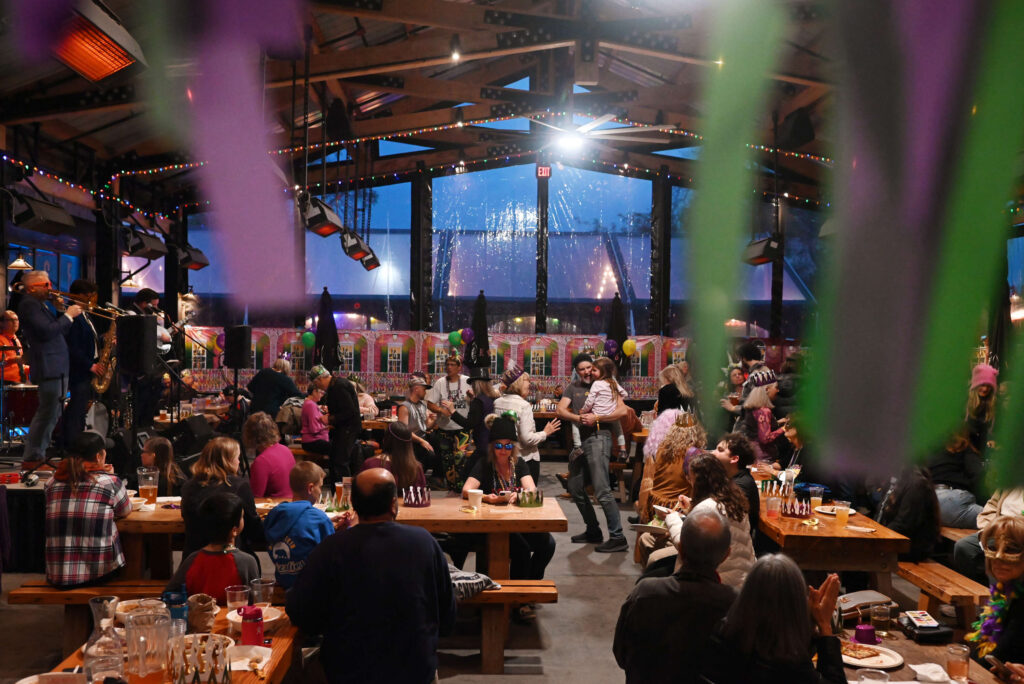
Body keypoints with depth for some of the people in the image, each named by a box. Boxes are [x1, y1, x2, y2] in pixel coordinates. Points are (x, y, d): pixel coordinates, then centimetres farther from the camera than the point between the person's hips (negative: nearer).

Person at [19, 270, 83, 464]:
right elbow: (47, 332, -22)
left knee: (51, 414, 16)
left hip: (57, 367, 11)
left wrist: (62, 312, 7)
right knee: (47, 413, -8)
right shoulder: (29, 304, -11)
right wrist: (68, 315, -13)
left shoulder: (40, 305, 20)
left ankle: (37, 455, 24)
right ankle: (32, 458, -2)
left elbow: (59, 330, 21)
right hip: (49, 368, -11)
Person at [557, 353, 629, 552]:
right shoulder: (573, 387, 15)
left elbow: (622, 410, -9)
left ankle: (618, 538, -9)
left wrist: (595, 418, -16)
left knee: (602, 491, -13)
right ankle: (593, 531, 27)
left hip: (598, 438, -7)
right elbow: (560, 411, 3)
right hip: (580, 440, 7)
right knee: (575, 487, 14)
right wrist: (579, 418, -15)